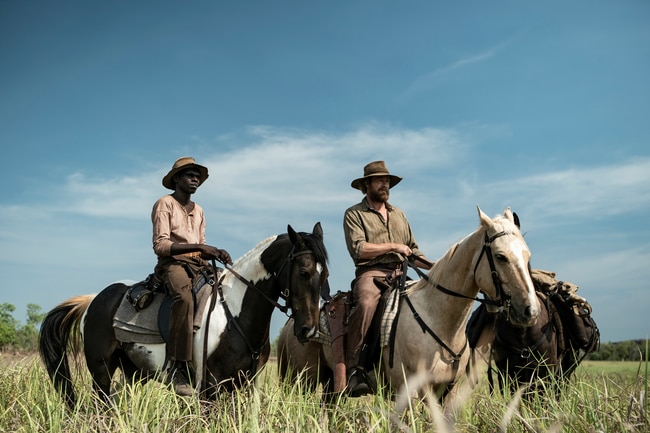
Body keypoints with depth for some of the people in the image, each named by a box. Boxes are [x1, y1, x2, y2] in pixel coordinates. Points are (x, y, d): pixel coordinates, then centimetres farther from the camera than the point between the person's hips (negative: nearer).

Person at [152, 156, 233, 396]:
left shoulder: (198, 211, 24)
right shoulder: (165, 204, 2)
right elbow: (160, 245, -10)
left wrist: (215, 252, -1)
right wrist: (196, 246, -19)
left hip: (198, 266, 7)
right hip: (173, 264, -7)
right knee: (184, 297, -38)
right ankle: (178, 369, -39)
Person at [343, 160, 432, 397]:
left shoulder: (399, 215, 27)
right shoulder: (354, 214, 8)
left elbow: (414, 252, 26)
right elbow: (358, 249, -7)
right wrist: (393, 246, -5)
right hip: (371, 273, -6)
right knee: (365, 304, -37)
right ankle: (354, 370, -31)